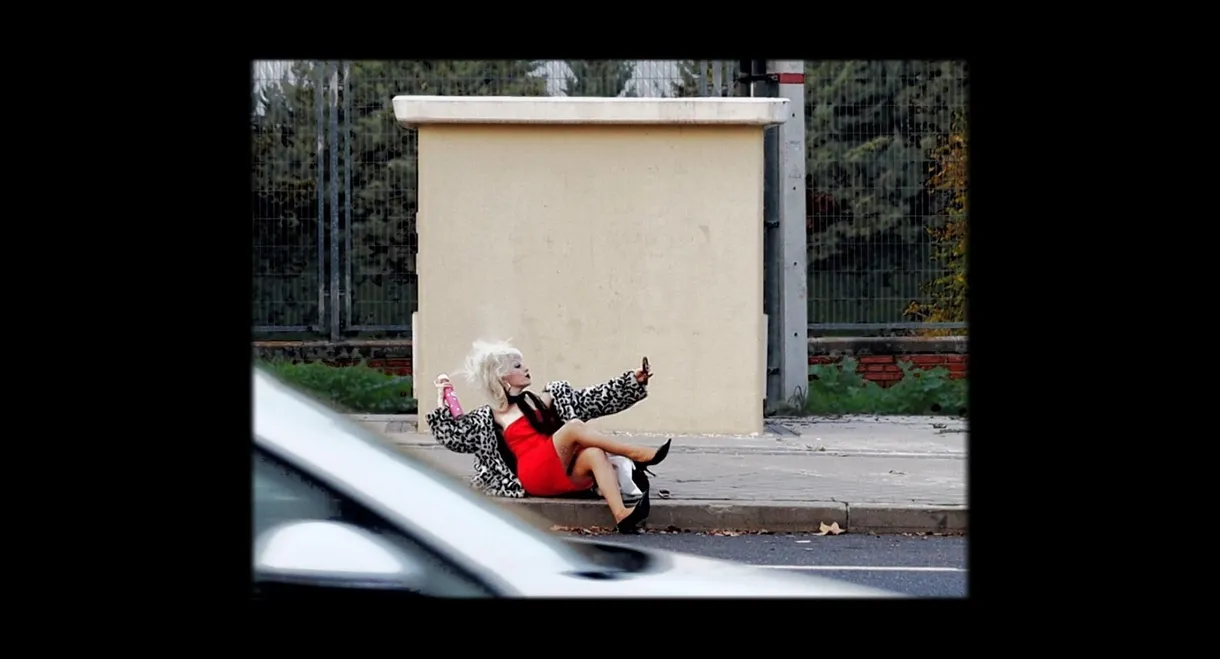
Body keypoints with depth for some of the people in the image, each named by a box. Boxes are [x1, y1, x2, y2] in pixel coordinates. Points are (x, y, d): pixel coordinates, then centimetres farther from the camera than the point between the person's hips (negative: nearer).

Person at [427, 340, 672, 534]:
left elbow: (595, 399, 17)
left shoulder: (547, 398, 22)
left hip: (568, 475, 3)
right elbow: (450, 435, 13)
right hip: (536, 478, -3)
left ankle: (621, 515, -50)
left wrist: (634, 379, 9)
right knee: (573, 427, -26)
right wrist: (442, 398, 10)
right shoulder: (490, 418, 16)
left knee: (595, 453, -33)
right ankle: (635, 454, -24)